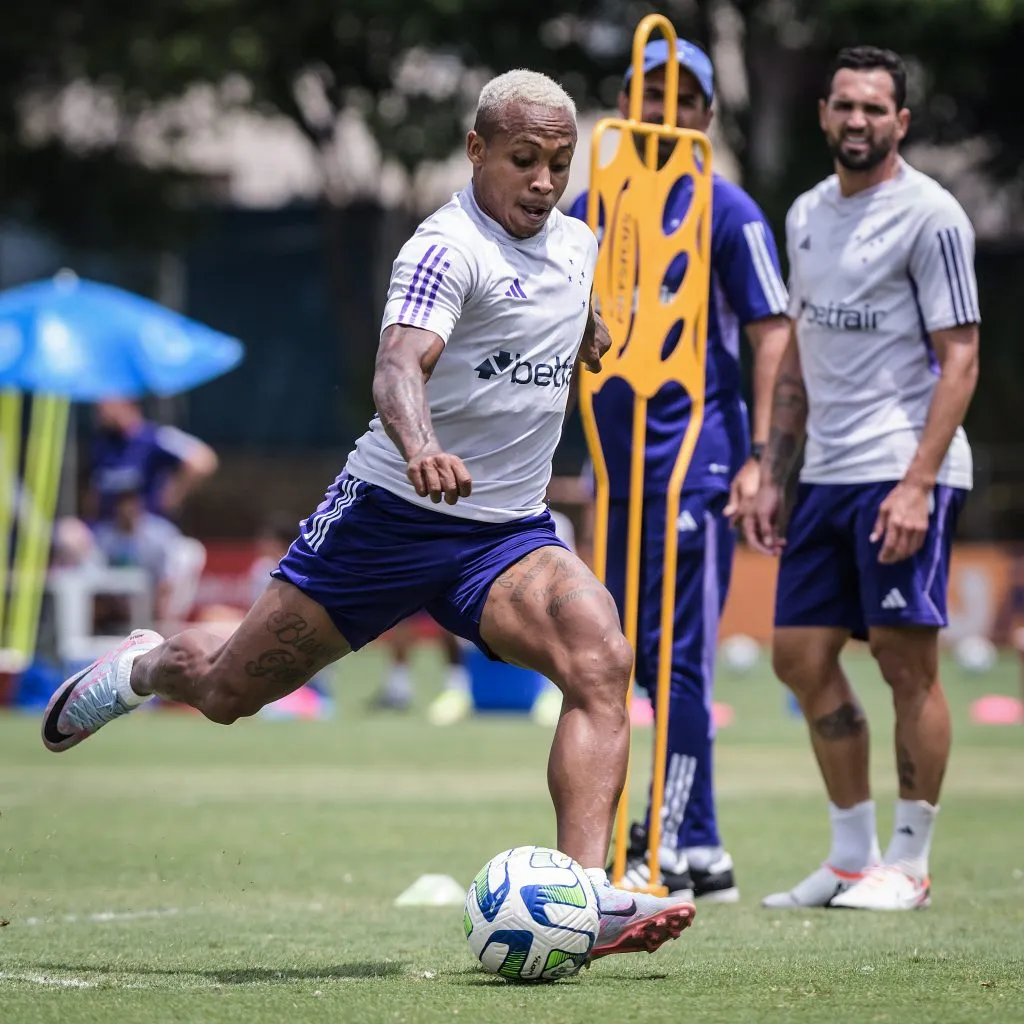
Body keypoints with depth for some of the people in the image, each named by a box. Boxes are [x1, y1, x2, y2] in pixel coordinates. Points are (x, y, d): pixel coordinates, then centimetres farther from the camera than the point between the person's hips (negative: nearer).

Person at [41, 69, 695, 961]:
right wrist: (420, 447, -54)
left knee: (602, 661, -24)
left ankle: (587, 896, -30)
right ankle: (147, 666, 45)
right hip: (389, 514, -5)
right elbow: (399, 364, -36)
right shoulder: (448, 247, -17)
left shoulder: (578, 245, 7)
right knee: (227, 693, 7)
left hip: (507, 534, 5)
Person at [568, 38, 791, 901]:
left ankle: (678, 852, -6)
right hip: (620, 469, 6)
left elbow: (772, 334, -6)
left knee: (675, 658, -9)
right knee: (643, 658, 8)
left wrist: (758, 458, -13)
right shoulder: (591, 211, 13)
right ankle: (701, 848, 17)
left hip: (697, 466, -6)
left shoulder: (728, 212, -3)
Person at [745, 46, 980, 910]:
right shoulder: (808, 214, 15)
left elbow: (960, 358, -11)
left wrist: (918, 483, -20)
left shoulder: (929, 216, -8)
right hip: (826, 474, 8)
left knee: (907, 660, -5)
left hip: (903, 473, -8)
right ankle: (852, 857, 16)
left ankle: (909, 864, 4)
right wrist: (773, 475, 15)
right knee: (802, 658, 6)